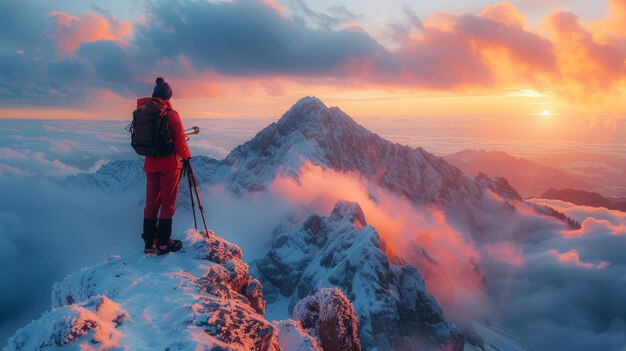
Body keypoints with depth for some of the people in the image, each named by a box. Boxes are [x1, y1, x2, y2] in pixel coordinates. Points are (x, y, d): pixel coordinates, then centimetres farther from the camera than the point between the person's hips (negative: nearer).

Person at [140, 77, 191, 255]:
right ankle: (163, 242, 7)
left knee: (151, 203, 13)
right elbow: (179, 140, -12)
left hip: (150, 164, 5)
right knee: (168, 203, 4)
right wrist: (186, 157, 3)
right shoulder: (171, 114, -14)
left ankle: (149, 242, 17)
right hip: (169, 164, -5)